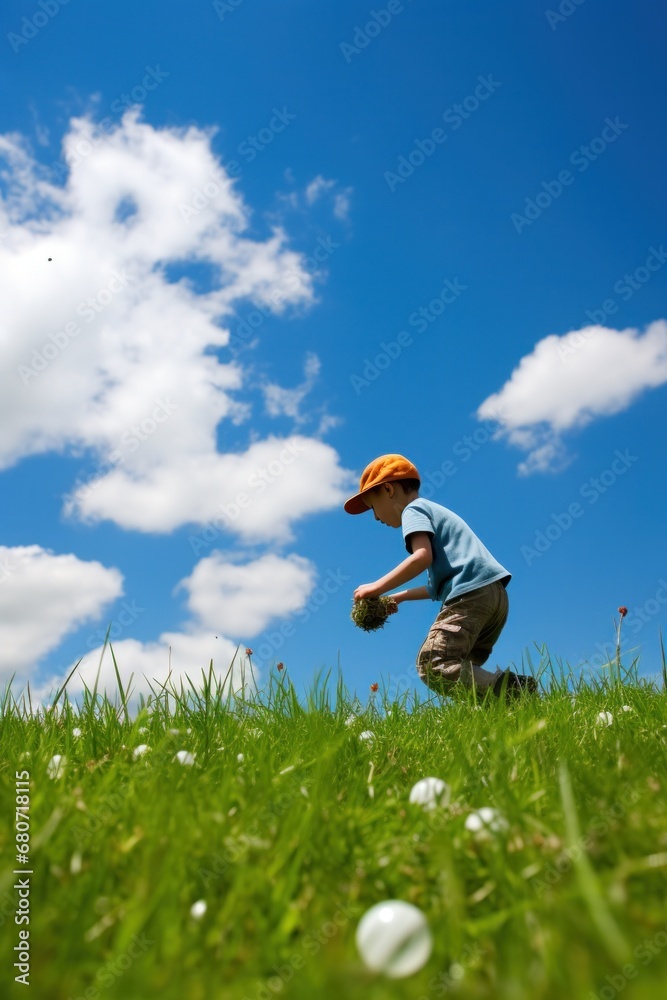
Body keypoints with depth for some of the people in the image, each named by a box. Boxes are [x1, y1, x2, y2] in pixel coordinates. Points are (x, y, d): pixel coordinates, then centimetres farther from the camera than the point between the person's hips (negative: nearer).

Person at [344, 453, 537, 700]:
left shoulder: (413, 509, 5)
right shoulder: (435, 511, 33)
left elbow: (423, 556, -14)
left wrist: (378, 587, -7)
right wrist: (401, 596, 36)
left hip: (471, 594, -10)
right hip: (495, 594, 10)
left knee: (432, 666, -15)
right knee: (458, 670, 9)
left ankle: (508, 689, -27)